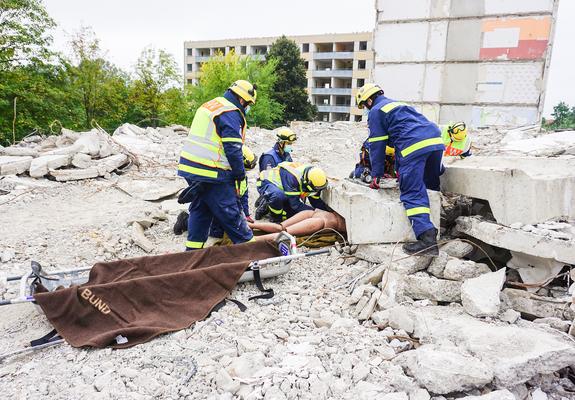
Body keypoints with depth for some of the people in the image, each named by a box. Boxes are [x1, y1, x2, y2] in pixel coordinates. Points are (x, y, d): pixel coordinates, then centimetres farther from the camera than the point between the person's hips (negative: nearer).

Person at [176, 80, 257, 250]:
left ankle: (193, 249, 22)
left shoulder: (208, 105, 19)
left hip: (189, 166, 9)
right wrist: (240, 173, -5)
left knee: (199, 209, 17)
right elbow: (233, 149, -17)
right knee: (230, 211, -1)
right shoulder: (231, 113, -11)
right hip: (211, 173, -9)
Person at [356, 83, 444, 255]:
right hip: (435, 140, 8)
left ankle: (427, 239, -24)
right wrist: (399, 168, 47)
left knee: (413, 193, -11)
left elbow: (377, 145, 5)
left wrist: (376, 175, 10)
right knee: (431, 187, 20)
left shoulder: (375, 112, 11)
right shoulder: (398, 104, 36)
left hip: (414, 146, -8)